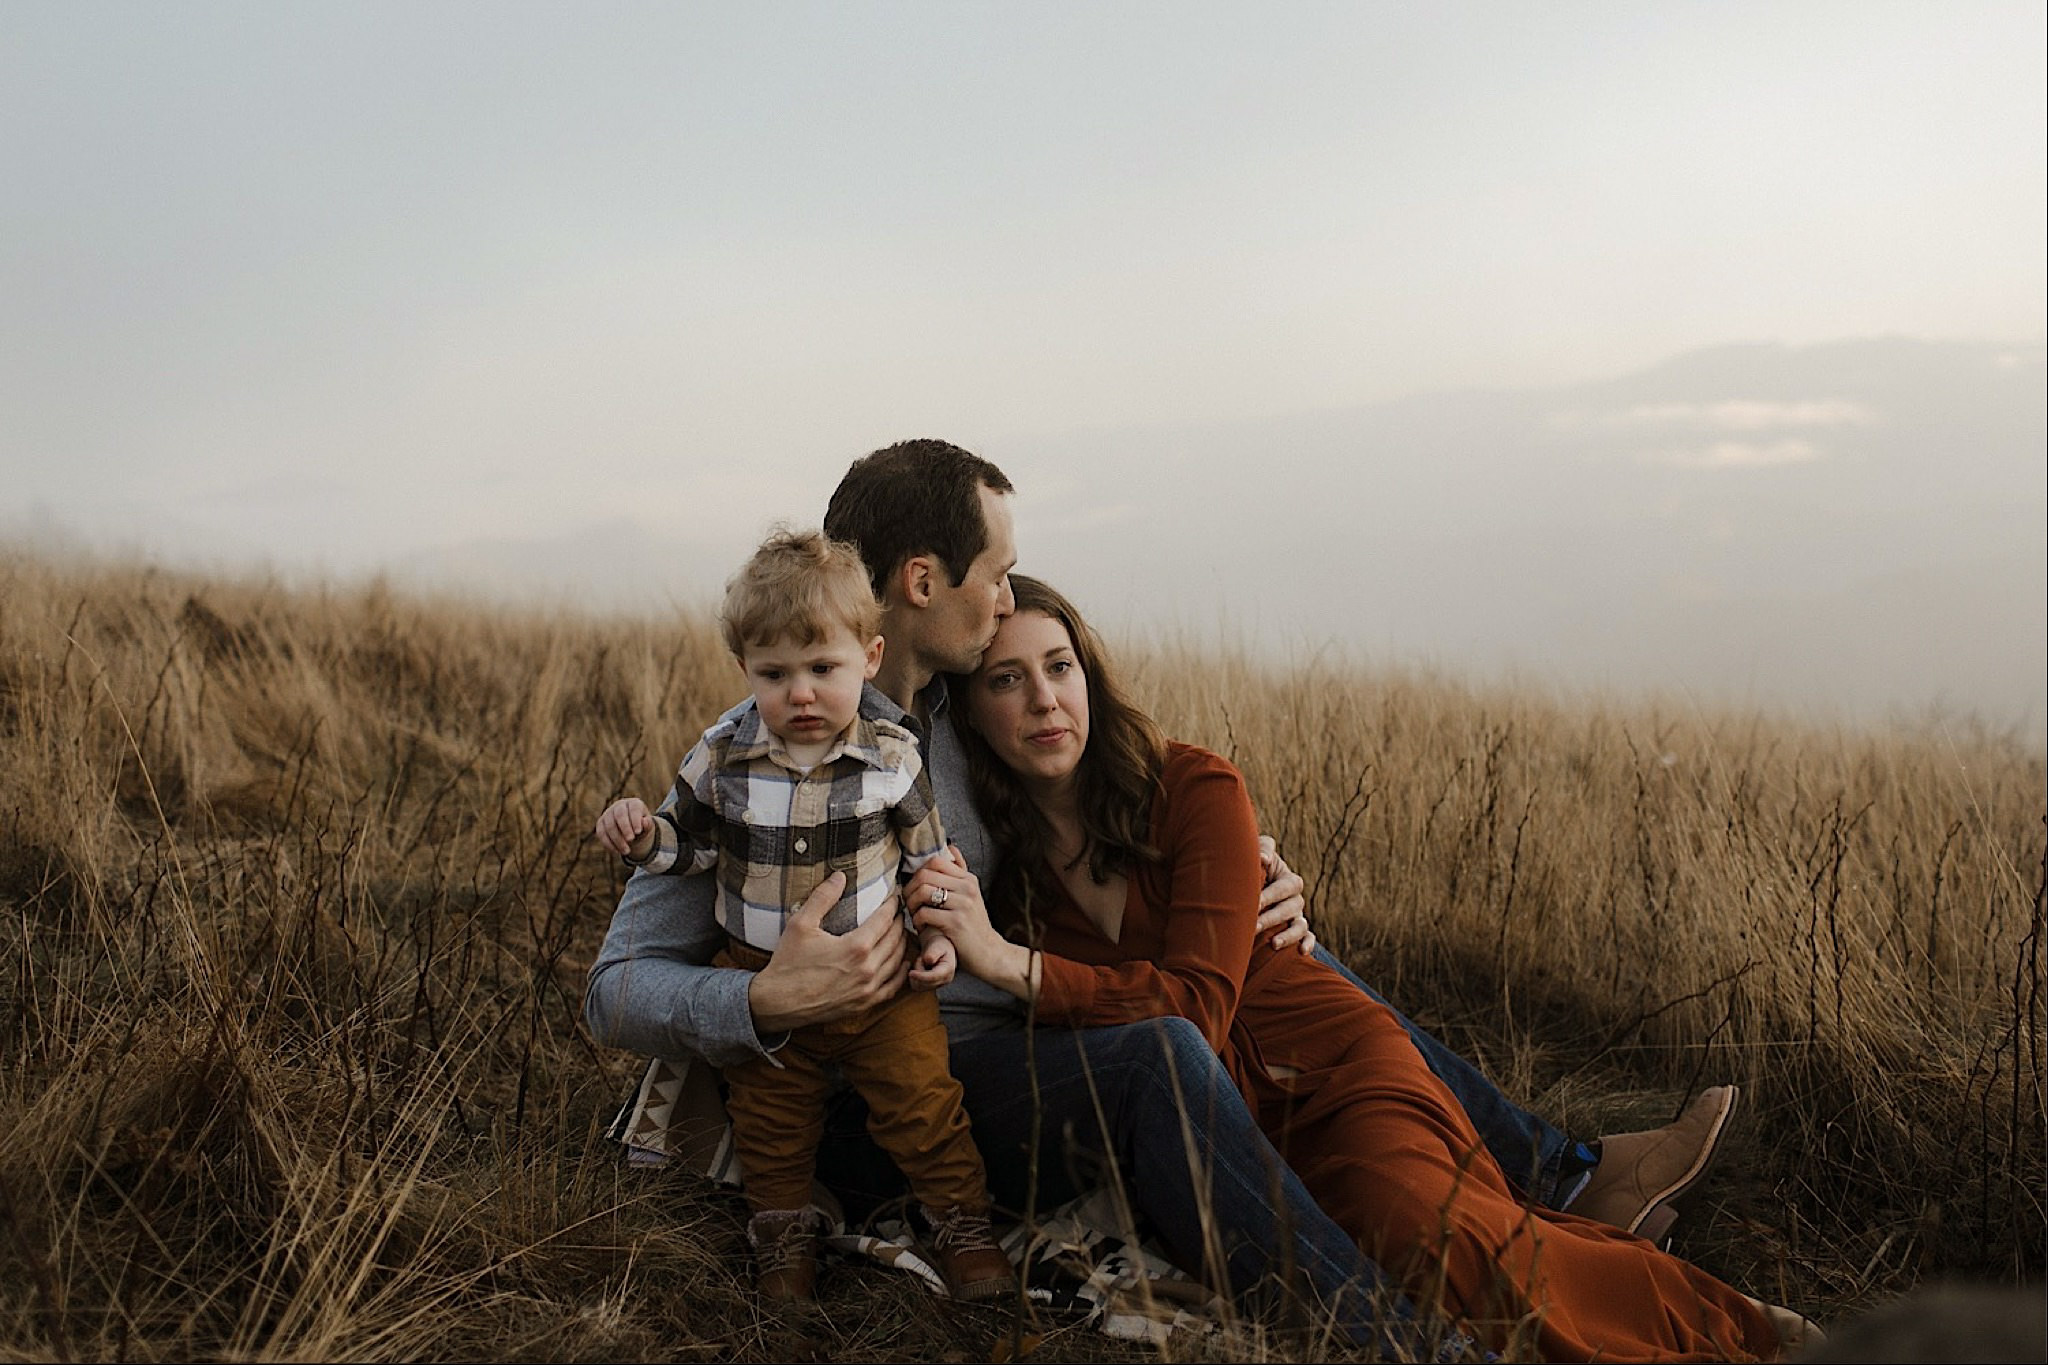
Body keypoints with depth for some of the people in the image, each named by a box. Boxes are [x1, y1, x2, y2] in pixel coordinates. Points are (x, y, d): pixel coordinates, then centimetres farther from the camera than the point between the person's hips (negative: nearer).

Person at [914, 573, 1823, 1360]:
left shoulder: (1193, 790, -8)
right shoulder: (989, 866, 2)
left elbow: (1198, 1006, -17)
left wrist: (1011, 964, -29)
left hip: (1330, 1069, -2)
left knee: (1431, 1235, -34)